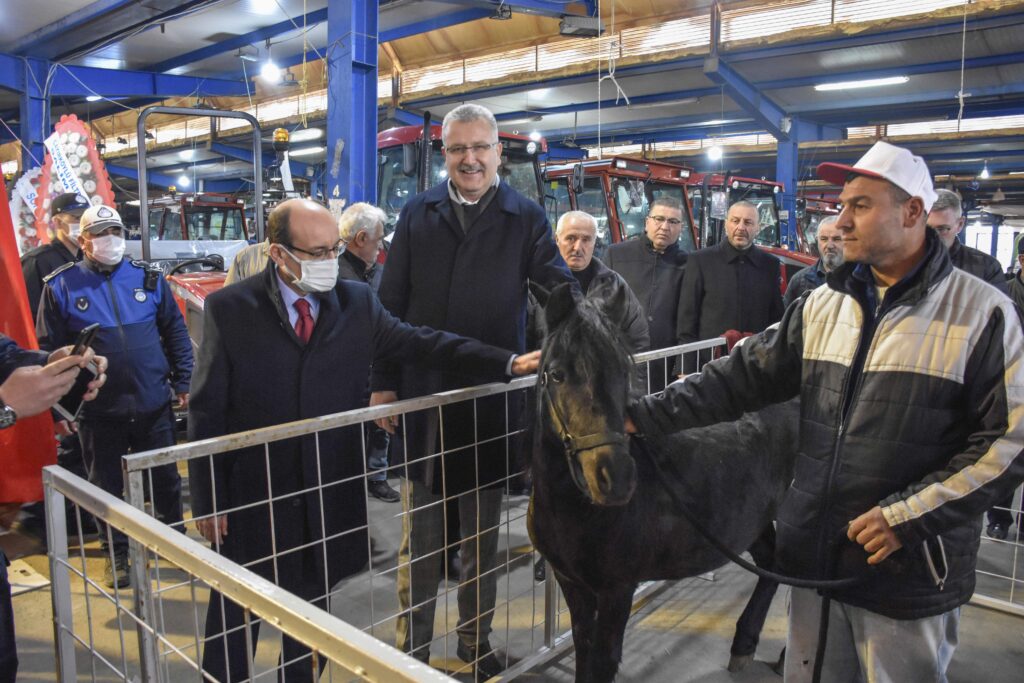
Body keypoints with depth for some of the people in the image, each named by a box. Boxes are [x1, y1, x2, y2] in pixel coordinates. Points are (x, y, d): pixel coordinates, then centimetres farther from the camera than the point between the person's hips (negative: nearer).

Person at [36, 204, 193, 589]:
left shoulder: (148, 277, 3)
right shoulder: (61, 286, -2)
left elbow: (176, 332, 7)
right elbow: (50, 350, 0)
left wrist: (183, 383, 3)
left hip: (154, 405, 1)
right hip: (98, 411, -1)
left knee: (166, 480, 13)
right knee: (106, 486, 12)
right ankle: (116, 555, 30)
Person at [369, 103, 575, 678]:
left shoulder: (526, 217, -1)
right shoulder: (418, 214, 3)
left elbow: (560, 288, -7)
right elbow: (392, 304, 3)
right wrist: (384, 382, 0)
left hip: (494, 395, 0)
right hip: (423, 393, 1)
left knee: (484, 529, 15)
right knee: (421, 531, 12)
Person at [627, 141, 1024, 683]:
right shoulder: (822, 305, 4)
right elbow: (742, 378, 2)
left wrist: (908, 515, -18)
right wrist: (645, 416, -6)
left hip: (909, 574, -4)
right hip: (814, 556, 4)